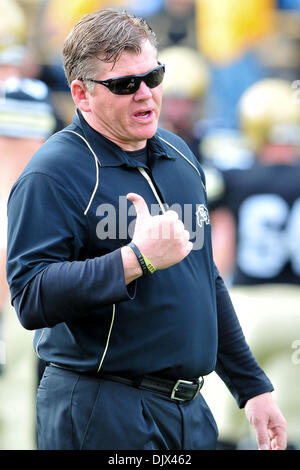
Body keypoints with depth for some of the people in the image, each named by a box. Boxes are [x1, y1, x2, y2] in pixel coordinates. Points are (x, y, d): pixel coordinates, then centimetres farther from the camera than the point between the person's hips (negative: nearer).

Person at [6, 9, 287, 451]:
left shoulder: (179, 154, 13)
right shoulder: (53, 174, -13)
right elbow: (30, 298, -23)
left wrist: (252, 386, 20)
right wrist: (137, 259, -28)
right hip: (103, 419, -7)